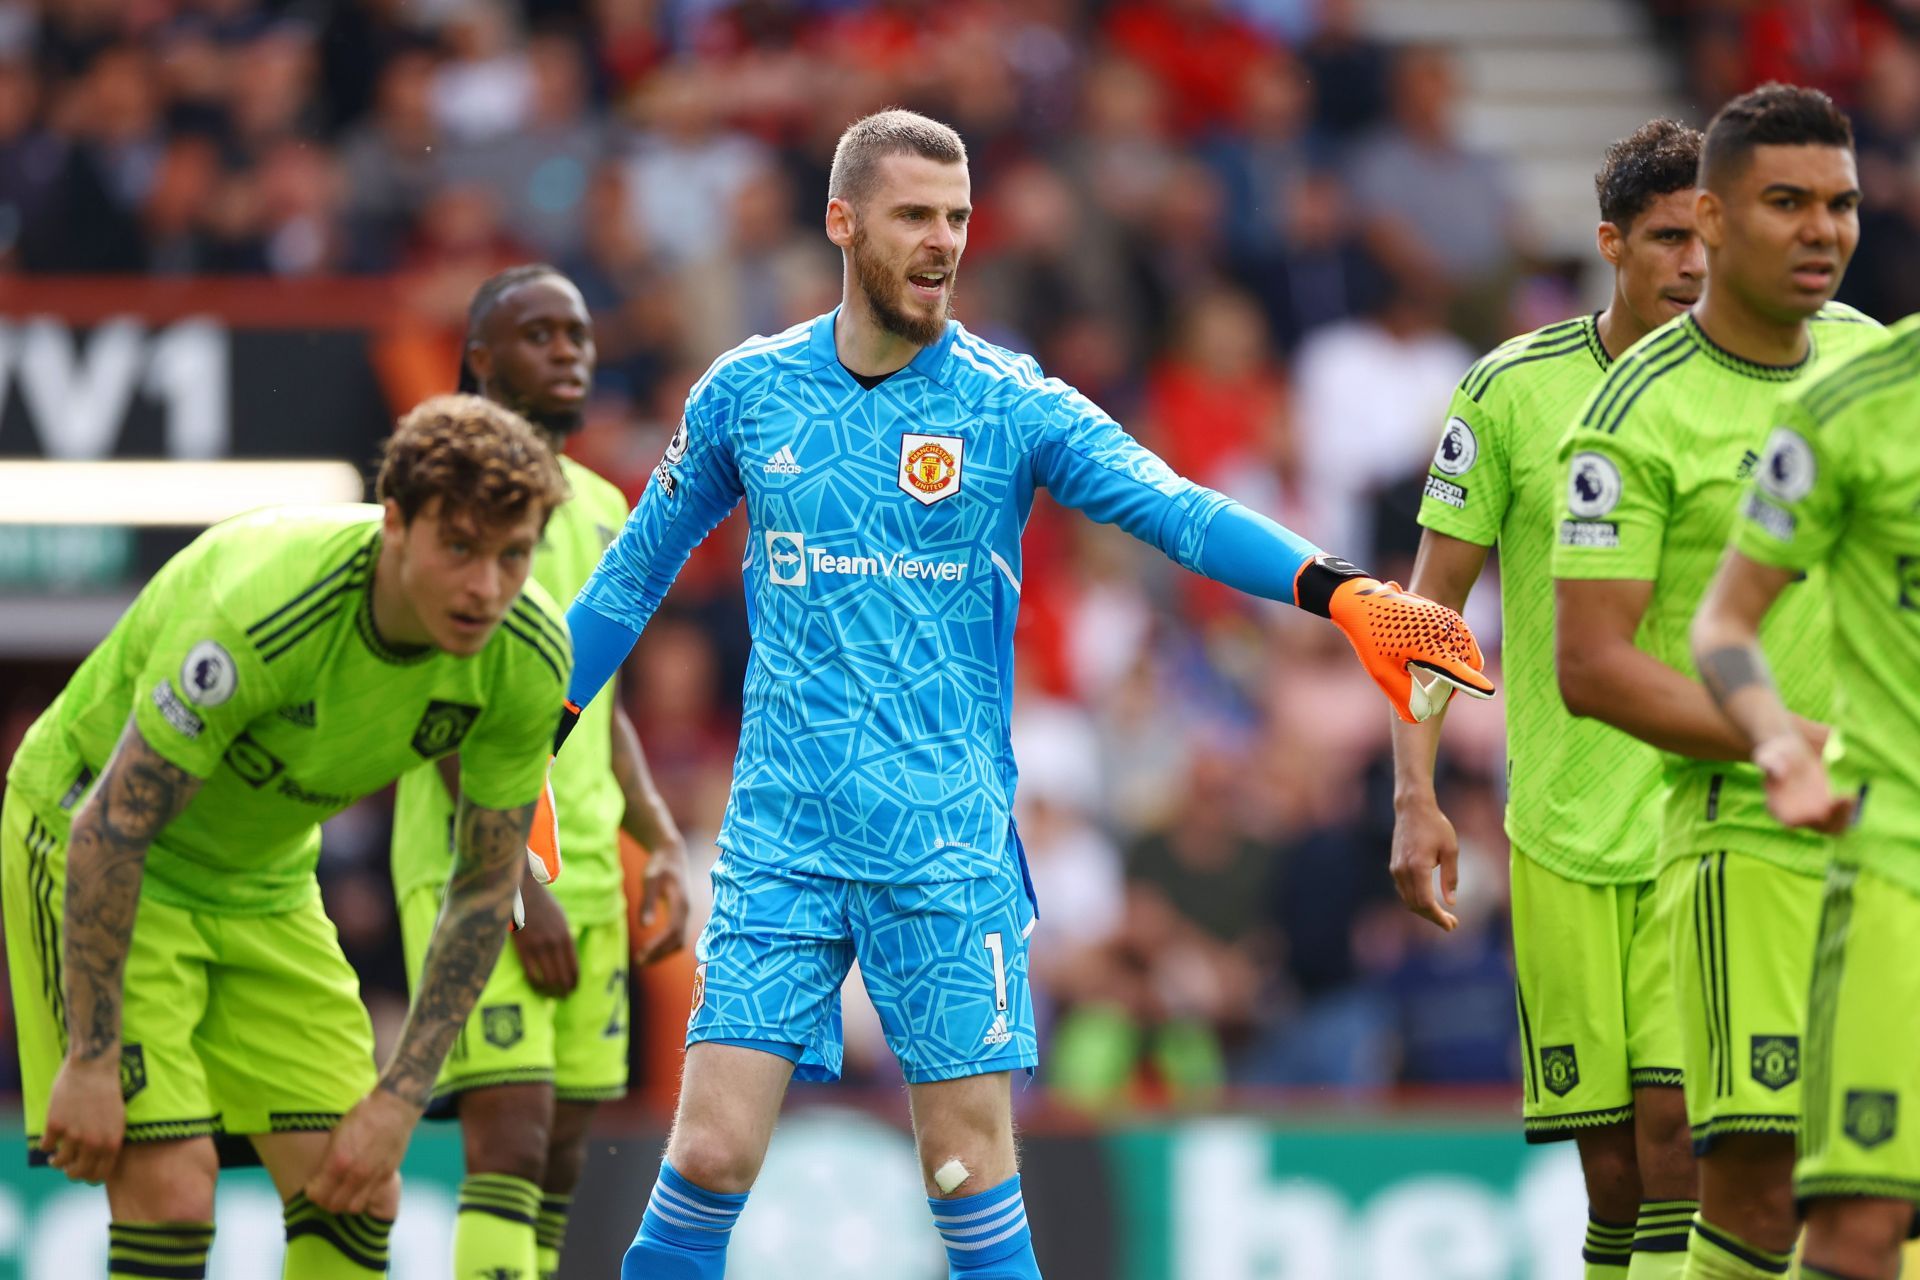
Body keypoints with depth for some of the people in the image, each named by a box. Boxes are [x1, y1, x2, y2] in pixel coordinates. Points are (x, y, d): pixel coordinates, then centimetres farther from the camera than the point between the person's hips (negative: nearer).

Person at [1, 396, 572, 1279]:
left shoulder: (528, 658, -18)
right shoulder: (257, 614, -36)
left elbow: (485, 885, -5)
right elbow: (112, 827, -28)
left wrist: (399, 1101, -9)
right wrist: (90, 1059, -26)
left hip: (266, 876, 6)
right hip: (87, 847, -6)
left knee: (357, 1195, -2)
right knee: (170, 1186, -18)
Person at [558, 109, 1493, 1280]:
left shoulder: (1011, 404, -1)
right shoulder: (748, 392, 5)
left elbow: (1175, 510, -14)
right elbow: (640, 566, 18)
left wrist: (1336, 587, -30)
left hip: (950, 843, -1)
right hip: (781, 835, 1)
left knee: (971, 1165, -2)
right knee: (712, 1154, -7)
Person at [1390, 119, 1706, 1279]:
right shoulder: (1512, 390, -1)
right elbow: (1429, 606, 3)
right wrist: (1416, 797, -5)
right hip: (1563, 828, 0)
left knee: (1681, 1130, -14)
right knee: (1612, 1172, 2)